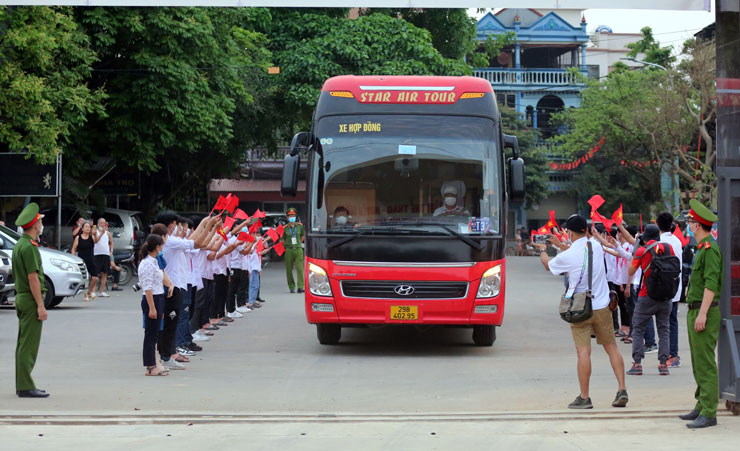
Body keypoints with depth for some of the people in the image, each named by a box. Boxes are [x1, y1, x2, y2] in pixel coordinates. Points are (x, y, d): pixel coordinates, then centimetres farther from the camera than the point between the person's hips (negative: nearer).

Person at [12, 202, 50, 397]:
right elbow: (33, 278, -20)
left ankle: (22, 385, 16)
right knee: (29, 345, -9)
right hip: (31, 300, -10)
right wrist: (41, 306, -20)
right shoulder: (29, 247, -16)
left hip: (21, 298, 10)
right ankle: (26, 387, -9)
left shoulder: (18, 245, 15)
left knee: (23, 344, 12)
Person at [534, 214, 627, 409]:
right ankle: (622, 390, 4)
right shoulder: (596, 245, 0)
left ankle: (584, 397, -1)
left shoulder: (567, 256, -13)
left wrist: (542, 250, 30)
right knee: (611, 347, 10)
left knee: (583, 351, -4)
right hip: (602, 307, 4)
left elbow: (548, 265, 9)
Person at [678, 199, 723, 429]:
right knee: (699, 364, 15)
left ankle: (709, 413, -11)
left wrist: (702, 314, -24)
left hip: (705, 313, -11)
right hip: (695, 312, 11)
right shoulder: (702, 248, 17)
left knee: (706, 364, -10)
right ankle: (701, 406, 23)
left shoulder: (710, 248, -15)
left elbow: (711, 284, -21)